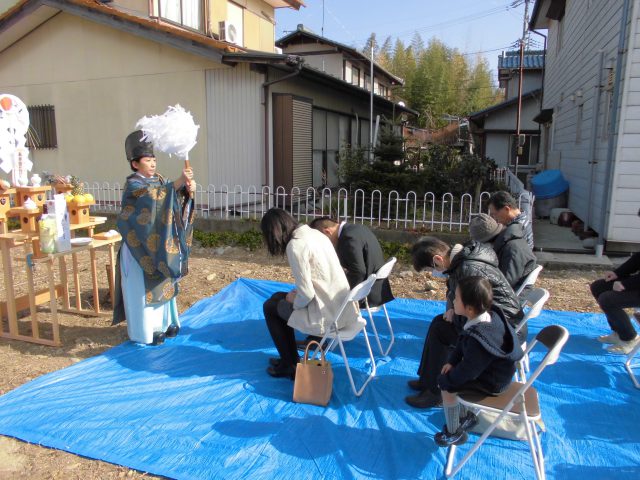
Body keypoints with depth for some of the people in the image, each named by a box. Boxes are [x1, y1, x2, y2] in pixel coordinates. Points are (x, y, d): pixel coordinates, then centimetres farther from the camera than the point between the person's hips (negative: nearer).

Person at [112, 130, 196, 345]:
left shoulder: (158, 180, 9)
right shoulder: (132, 185, -13)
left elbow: (173, 202, 0)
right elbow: (154, 196, -30)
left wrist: (187, 190, -21)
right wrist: (178, 182, -40)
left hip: (160, 243, 7)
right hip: (141, 245, -7)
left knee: (162, 283, 14)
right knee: (144, 288, 1)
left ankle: (164, 323, 26)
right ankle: (146, 331, 10)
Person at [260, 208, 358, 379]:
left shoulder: (295, 246, -18)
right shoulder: (314, 233, 8)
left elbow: (306, 295, -20)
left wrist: (294, 300, 0)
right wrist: (296, 294, 10)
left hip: (327, 316, -8)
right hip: (342, 308, 9)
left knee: (270, 307, 14)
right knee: (279, 298, 24)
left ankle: (289, 366, 23)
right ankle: (290, 357, 33)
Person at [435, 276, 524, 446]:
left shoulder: (479, 339, -39)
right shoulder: (487, 315, -10)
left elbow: (468, 370, -28)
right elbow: (462, 343, 4)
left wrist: (444, 380, -14)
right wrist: (452, 361, -4)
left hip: (491, 382, -9)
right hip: (491, 369, 9)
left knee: (447, 387, -8)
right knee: (451, 376, 14)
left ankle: (454, 433, 13)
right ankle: (465, 417, 31)